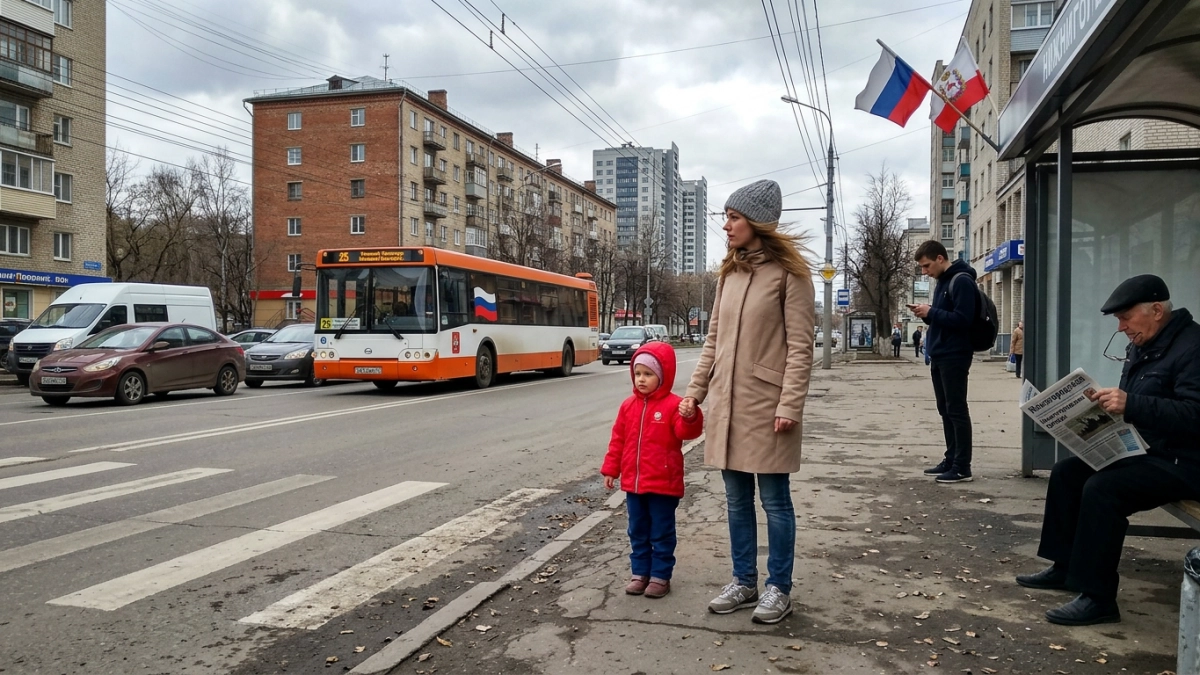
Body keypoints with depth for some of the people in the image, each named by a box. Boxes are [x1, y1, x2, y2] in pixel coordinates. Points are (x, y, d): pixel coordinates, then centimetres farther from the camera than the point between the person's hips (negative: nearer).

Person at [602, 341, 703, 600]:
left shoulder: (673, 405, -10)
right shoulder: (629, 405, 6)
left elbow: (687, 432, -24)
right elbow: (618, 439, 10)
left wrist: (690, 417, -45)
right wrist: (610, 469, 10)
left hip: (663, 484, -5)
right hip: (633, 483, 5)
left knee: (661, 533, 6)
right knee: (638, 532, 15)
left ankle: (660, 576, 17)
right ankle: (640, 573, 26)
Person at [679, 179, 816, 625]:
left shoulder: (789, 272, -6)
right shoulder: (729, 273, 13)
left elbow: (800, 346, -10)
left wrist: (790, 405, -16)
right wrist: (696, 390, 10)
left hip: (766, 405, -6)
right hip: (727, 403, 6)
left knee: (775, 499, 4)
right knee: (737, 499, 12)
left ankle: (778, 588, 17)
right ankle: (744, 582, 25)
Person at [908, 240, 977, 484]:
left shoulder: (961, 281, -13)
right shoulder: (942, 282, 17)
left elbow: (962, 320, -21)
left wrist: (931, 313, -17)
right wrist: (927, 314, 4)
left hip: (954, 356, -9)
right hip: (939, 356, 9)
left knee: (957, 410, -6)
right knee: (945, 410, 12)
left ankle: (962, 466, -1)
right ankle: (951, 460, 19)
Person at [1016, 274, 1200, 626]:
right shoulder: (1141, 346, 12)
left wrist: (1130, 405, -36)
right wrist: (1106, 402, 0)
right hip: (1143, 450, 10)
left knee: (1102, 488, -28)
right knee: (1067, 472, 4)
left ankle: (1098, 597, -19)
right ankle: (1065, 567, 12)